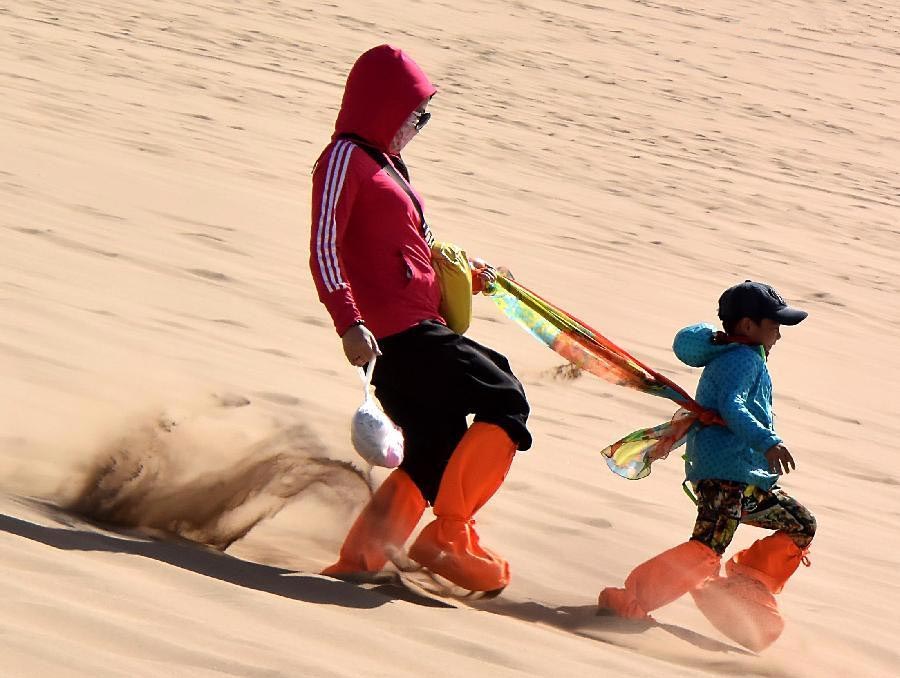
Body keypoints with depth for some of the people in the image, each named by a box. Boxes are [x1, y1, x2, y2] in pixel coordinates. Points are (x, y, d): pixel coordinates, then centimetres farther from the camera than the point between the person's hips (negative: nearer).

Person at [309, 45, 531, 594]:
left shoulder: (384, 164, 24)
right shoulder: (346, 158, -5)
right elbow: (325, 247, -15)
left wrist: (468, 280, 17)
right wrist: (349, 322, -25)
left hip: (420, 328, 10)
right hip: (396, 330, -10)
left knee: (433, 460, 11)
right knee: (505, 401, -13)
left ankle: (357, 559, 13)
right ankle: (448, 537, -17)